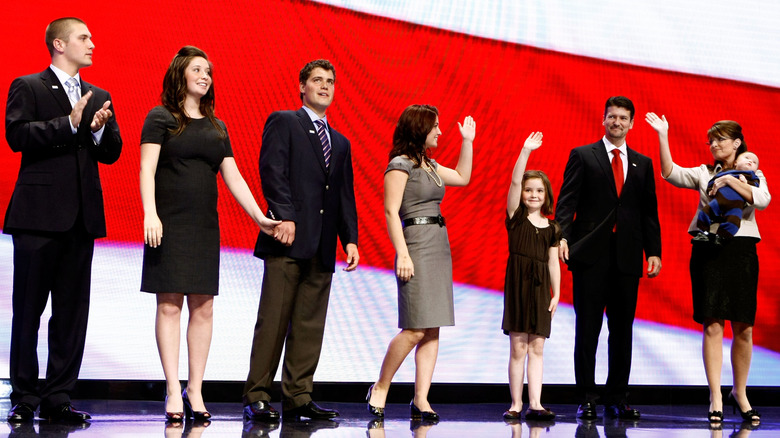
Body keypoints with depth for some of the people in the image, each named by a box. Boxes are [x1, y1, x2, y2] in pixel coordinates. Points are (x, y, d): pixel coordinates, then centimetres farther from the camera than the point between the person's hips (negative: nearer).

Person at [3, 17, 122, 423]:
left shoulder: (99, 97, 19)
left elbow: (112, 153, 13)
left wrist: (100, 129, -7)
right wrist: (69, 123, -17)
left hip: (82, 217, 5)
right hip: (39, 214, -5)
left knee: (72, 311, 4)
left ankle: (57, 398, 10)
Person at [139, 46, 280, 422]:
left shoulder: (217, 127, 17)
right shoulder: (160, 118, 2)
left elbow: (233, 178, 16)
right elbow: (147, 169, -6)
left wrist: (260, 217, 9)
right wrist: (150, 213, -19)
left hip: (205, 226, 5)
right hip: (169, 223, -5)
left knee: (203, 307, 1)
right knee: (169, 305, -6)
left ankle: (195, 390, 6)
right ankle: (173, 390, -4)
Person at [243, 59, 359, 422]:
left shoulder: (341, 143, 24)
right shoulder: (282, 123, 6)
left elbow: (345, 196, 20)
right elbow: (272, 171, -7)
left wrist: (350, 238, 7)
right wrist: (284, 216, -19)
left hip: (322, 244, 6)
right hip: (288, 240, -6)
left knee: (310, 325, 4)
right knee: (273, 321, -7)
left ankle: (298, 397, 9)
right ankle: (257, 398, -2)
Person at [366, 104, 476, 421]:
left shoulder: (429, 165, 17)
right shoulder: (400, 164, -7)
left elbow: (462, 177, 30)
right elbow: (391, 211, -13)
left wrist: (467, 141, 25)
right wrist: (402, 254, -19)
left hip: (440, 246, 9)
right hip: (417, 246, -9)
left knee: (432, 330, 3)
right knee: (415, 329, -13)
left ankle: (421, 400, 3)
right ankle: (380, 388, 3)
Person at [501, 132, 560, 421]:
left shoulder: (551, 228, 9)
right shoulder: (516, 216, 2)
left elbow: (553, 262, 10)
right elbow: (515, 182, -9)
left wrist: (556, 293, 4)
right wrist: (525, 152, -15)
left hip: (541, 287, 2)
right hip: (517, 282, -2)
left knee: (536, 348, 2)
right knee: (518, 347, 0)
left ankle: (535, 404, 1)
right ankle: (516, 404, 6)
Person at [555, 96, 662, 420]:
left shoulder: (643, 164, 15)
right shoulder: (582, 156, 5)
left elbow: (649, 212, 14)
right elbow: (567, 200, -3)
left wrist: (653, 251, 5)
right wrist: (561, 235, -17)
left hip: (627, 257, 3)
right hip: (591, 254, -3)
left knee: (622, 330, 5)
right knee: (587, 329, -1)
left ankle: (617, 399, 13)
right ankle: (587, 399, 4)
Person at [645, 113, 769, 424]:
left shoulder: (752, 174, 11)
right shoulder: (703, 173, 12)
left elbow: (763, 200, -8)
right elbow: (670, 174, -2)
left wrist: (731, 181, -15)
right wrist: (663, 137, -7)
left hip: (741, 249, 0)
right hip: (708, 250, 0)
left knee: (743, 328, 2)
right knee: (712, 325, -5)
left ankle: (740, 393, 18)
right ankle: (716, 398, -3)